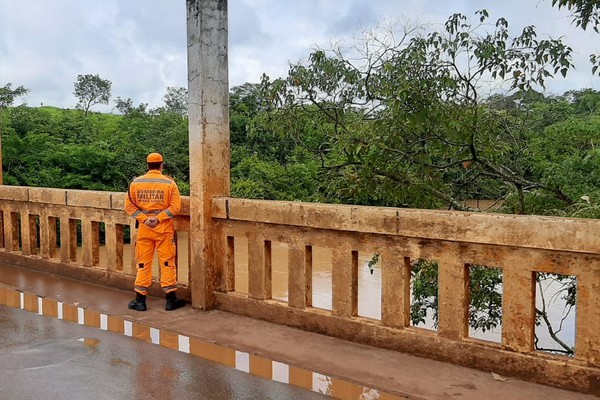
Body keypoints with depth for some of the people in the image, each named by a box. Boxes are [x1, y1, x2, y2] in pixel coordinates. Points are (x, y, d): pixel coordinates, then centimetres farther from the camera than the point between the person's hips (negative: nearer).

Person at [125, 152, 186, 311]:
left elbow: (129, 205, -2)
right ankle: (171, 300, 9)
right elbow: (175, 206, -11)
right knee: (167, 263, 5)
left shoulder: (136, 182, 1)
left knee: (143, 264, 9)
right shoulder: (169, 183, -5)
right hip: (164, 229, -2)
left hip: (144, 228, 2)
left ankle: (140, 300, 13)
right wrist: (159, 218, -11)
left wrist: (144, 218, -6)